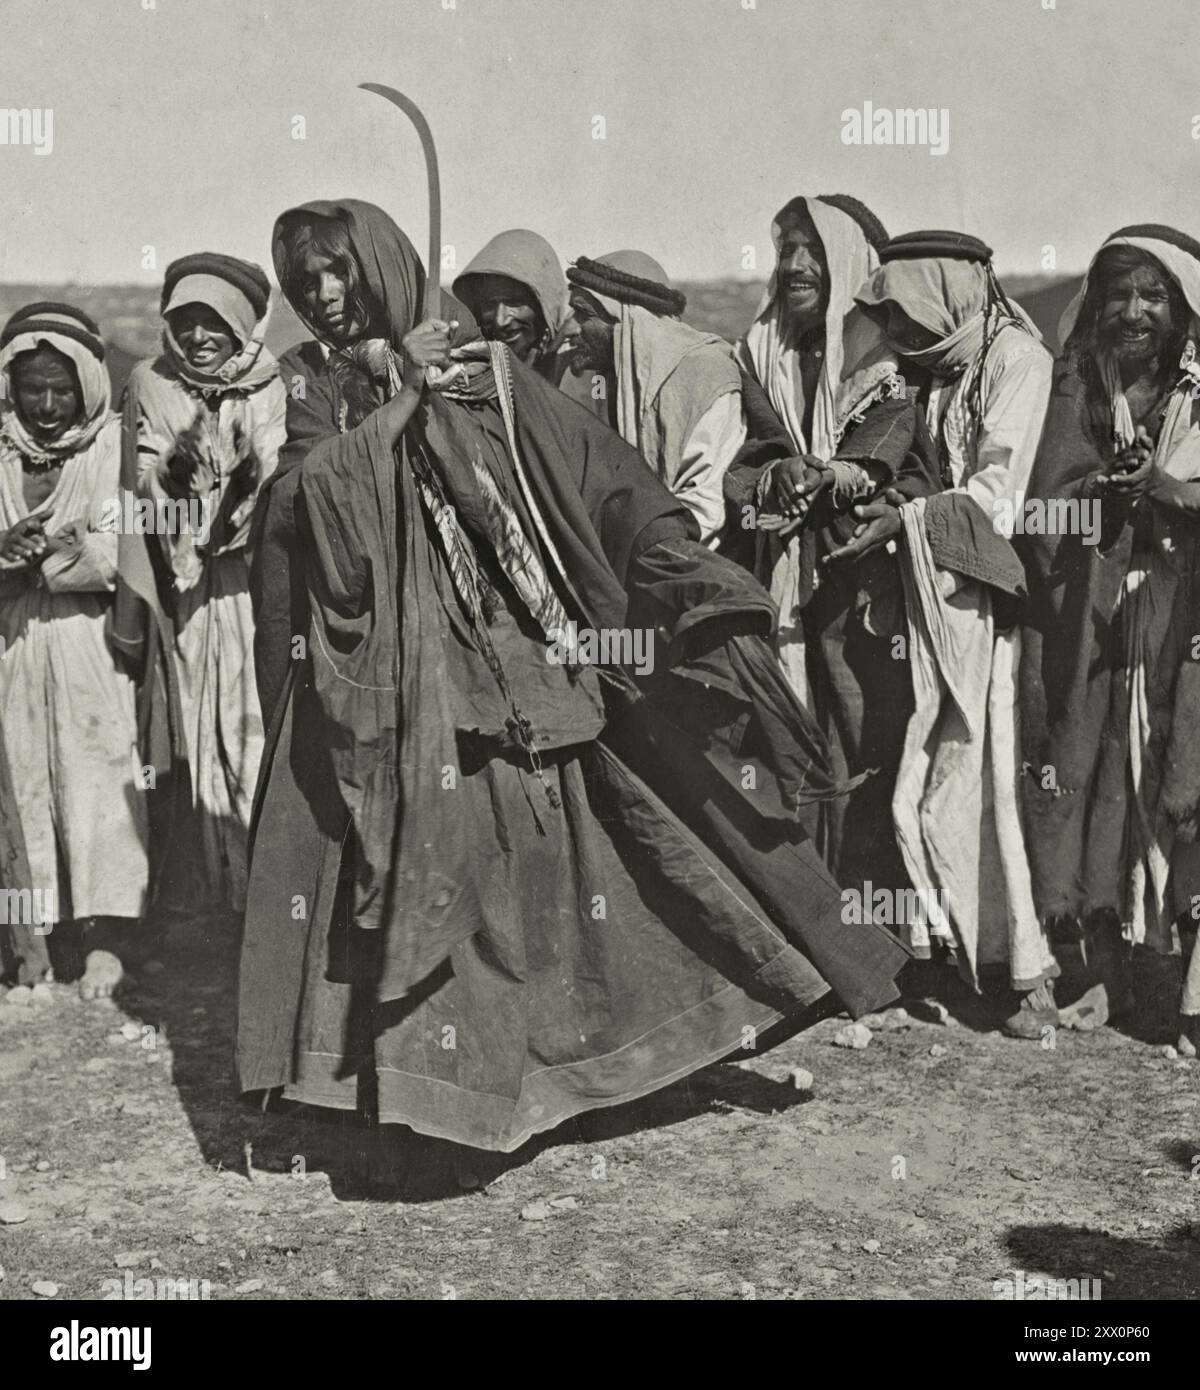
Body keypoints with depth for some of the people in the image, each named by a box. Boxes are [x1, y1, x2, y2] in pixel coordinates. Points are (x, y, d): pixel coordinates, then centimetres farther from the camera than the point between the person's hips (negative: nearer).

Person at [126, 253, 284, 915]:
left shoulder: (273, 389, 1)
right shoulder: (152, 384, 6)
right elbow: (138, 484, 4)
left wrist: (254, 475, -23)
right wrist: (170, 469, -14)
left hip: (254, 572, -1)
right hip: (184, 581, 1)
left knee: (257, 720, -3)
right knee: (197, 725, 2)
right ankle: (209, 883, 11)